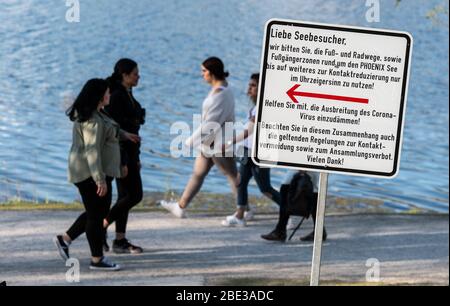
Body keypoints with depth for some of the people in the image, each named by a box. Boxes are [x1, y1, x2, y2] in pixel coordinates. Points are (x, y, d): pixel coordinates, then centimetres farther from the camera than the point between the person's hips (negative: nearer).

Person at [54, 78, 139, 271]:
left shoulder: (95, 113, 11)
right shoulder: (92, 121, -22)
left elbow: (106, 129, 32)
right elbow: (92, 151, -28)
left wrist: (123, 134, 45)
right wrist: (100, 179, -31)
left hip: (98, 171, 11)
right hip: (90, 173, -11)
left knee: (100, 211, 17)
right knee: (96, 214, -2)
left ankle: (64, 239, 22)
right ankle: (97, 260, 6)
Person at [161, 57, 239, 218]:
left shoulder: (220, 93, -22)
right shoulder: (222, 89, 9)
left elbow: (211, 122, -23)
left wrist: (192, 140, -17)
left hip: (218, 143, -11)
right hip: (211, 141, 11)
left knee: (232, 176, -2)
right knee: (198, 173, 16)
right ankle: (180, 207, 23)